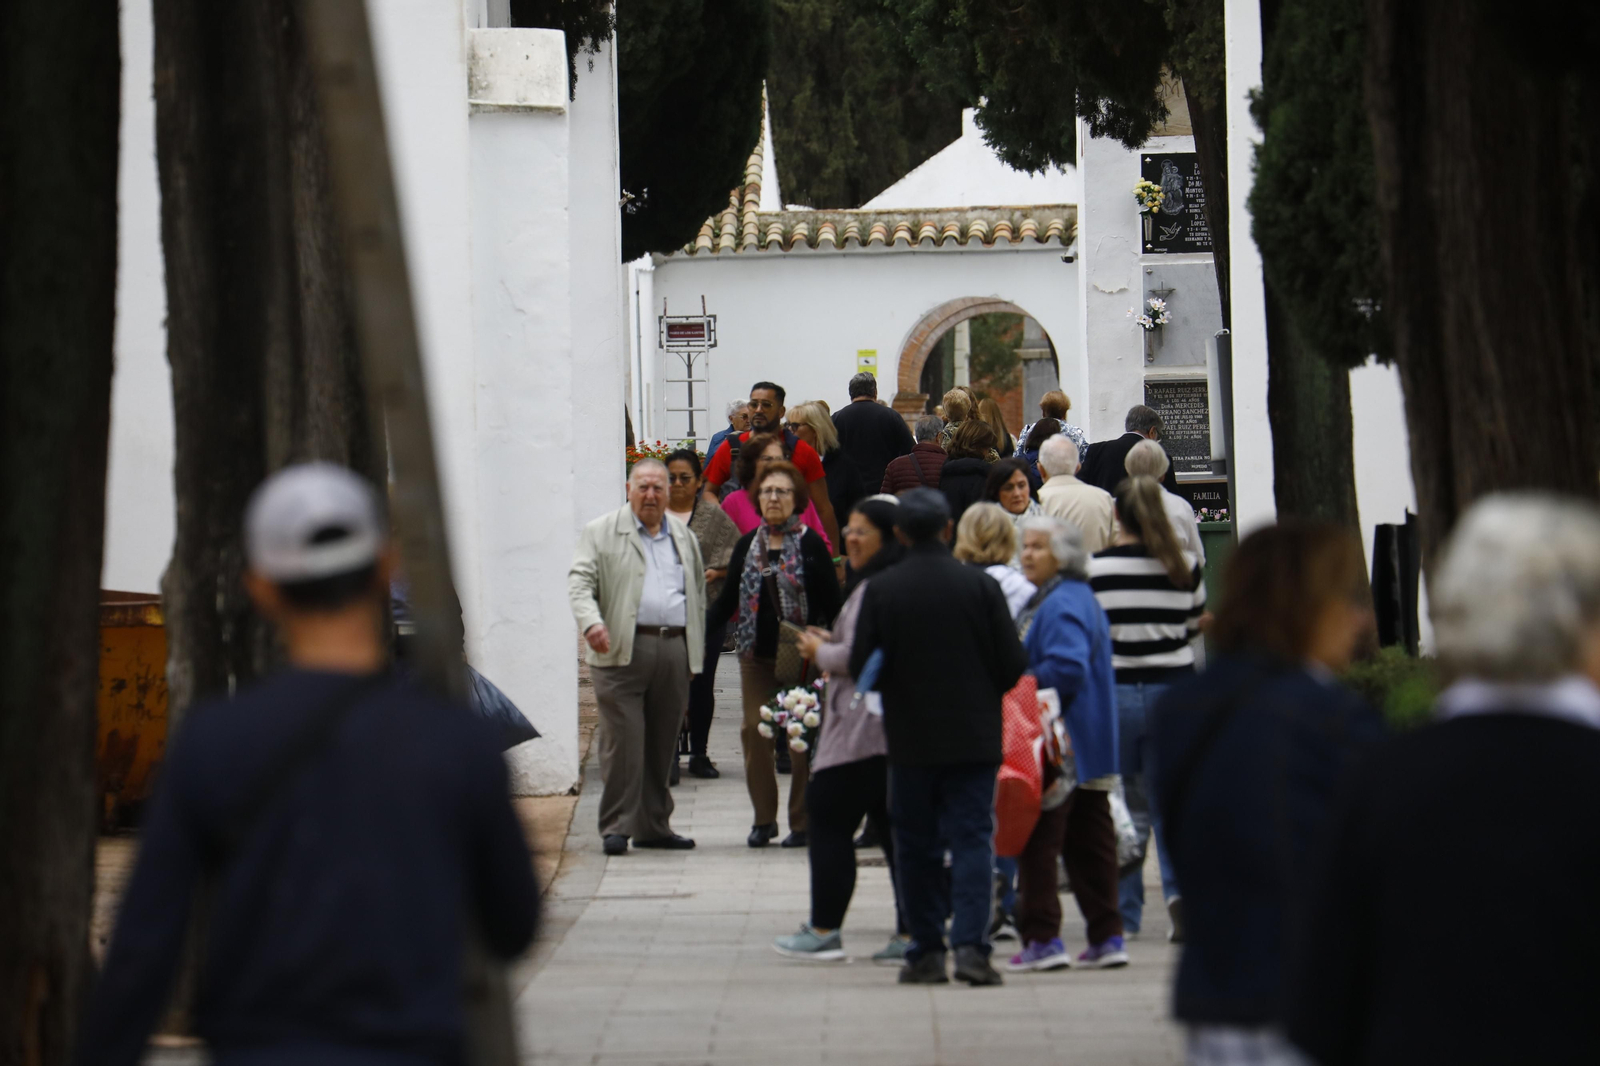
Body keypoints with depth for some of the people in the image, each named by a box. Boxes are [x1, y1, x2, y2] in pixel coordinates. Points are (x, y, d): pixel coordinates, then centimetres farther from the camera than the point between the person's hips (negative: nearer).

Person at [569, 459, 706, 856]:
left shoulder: (684, 537, 18)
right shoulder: (600, 533, 4)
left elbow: (698, 593, 23)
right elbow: (580, 583, -6)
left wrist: (695, 652, 17)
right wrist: (591, 622, -25)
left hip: (675, 651, 4)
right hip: (623, 651, -4)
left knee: (662, 745, 8)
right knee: (623, 741, -8)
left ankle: (654, 826, 16)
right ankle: (616, 826, -3)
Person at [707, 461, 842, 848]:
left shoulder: (810, 544, -2)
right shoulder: (747, 546, 10)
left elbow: (831, 602, -4)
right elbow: (728, 601, 12)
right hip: (756, 655, 4)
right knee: (755, 733, 2)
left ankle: (802, 821, 6)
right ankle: (763, 819, 12)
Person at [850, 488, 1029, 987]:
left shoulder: (881, 590, -6)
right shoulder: (980, 586, -6)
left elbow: (862, 666, -6)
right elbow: (1013, 665, -5)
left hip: (910, 739, 0)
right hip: (974, 738, 0)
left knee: (917, 846, 10)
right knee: (971, 839, 1)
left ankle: (926, 953, 12)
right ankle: (970, 945, -13)